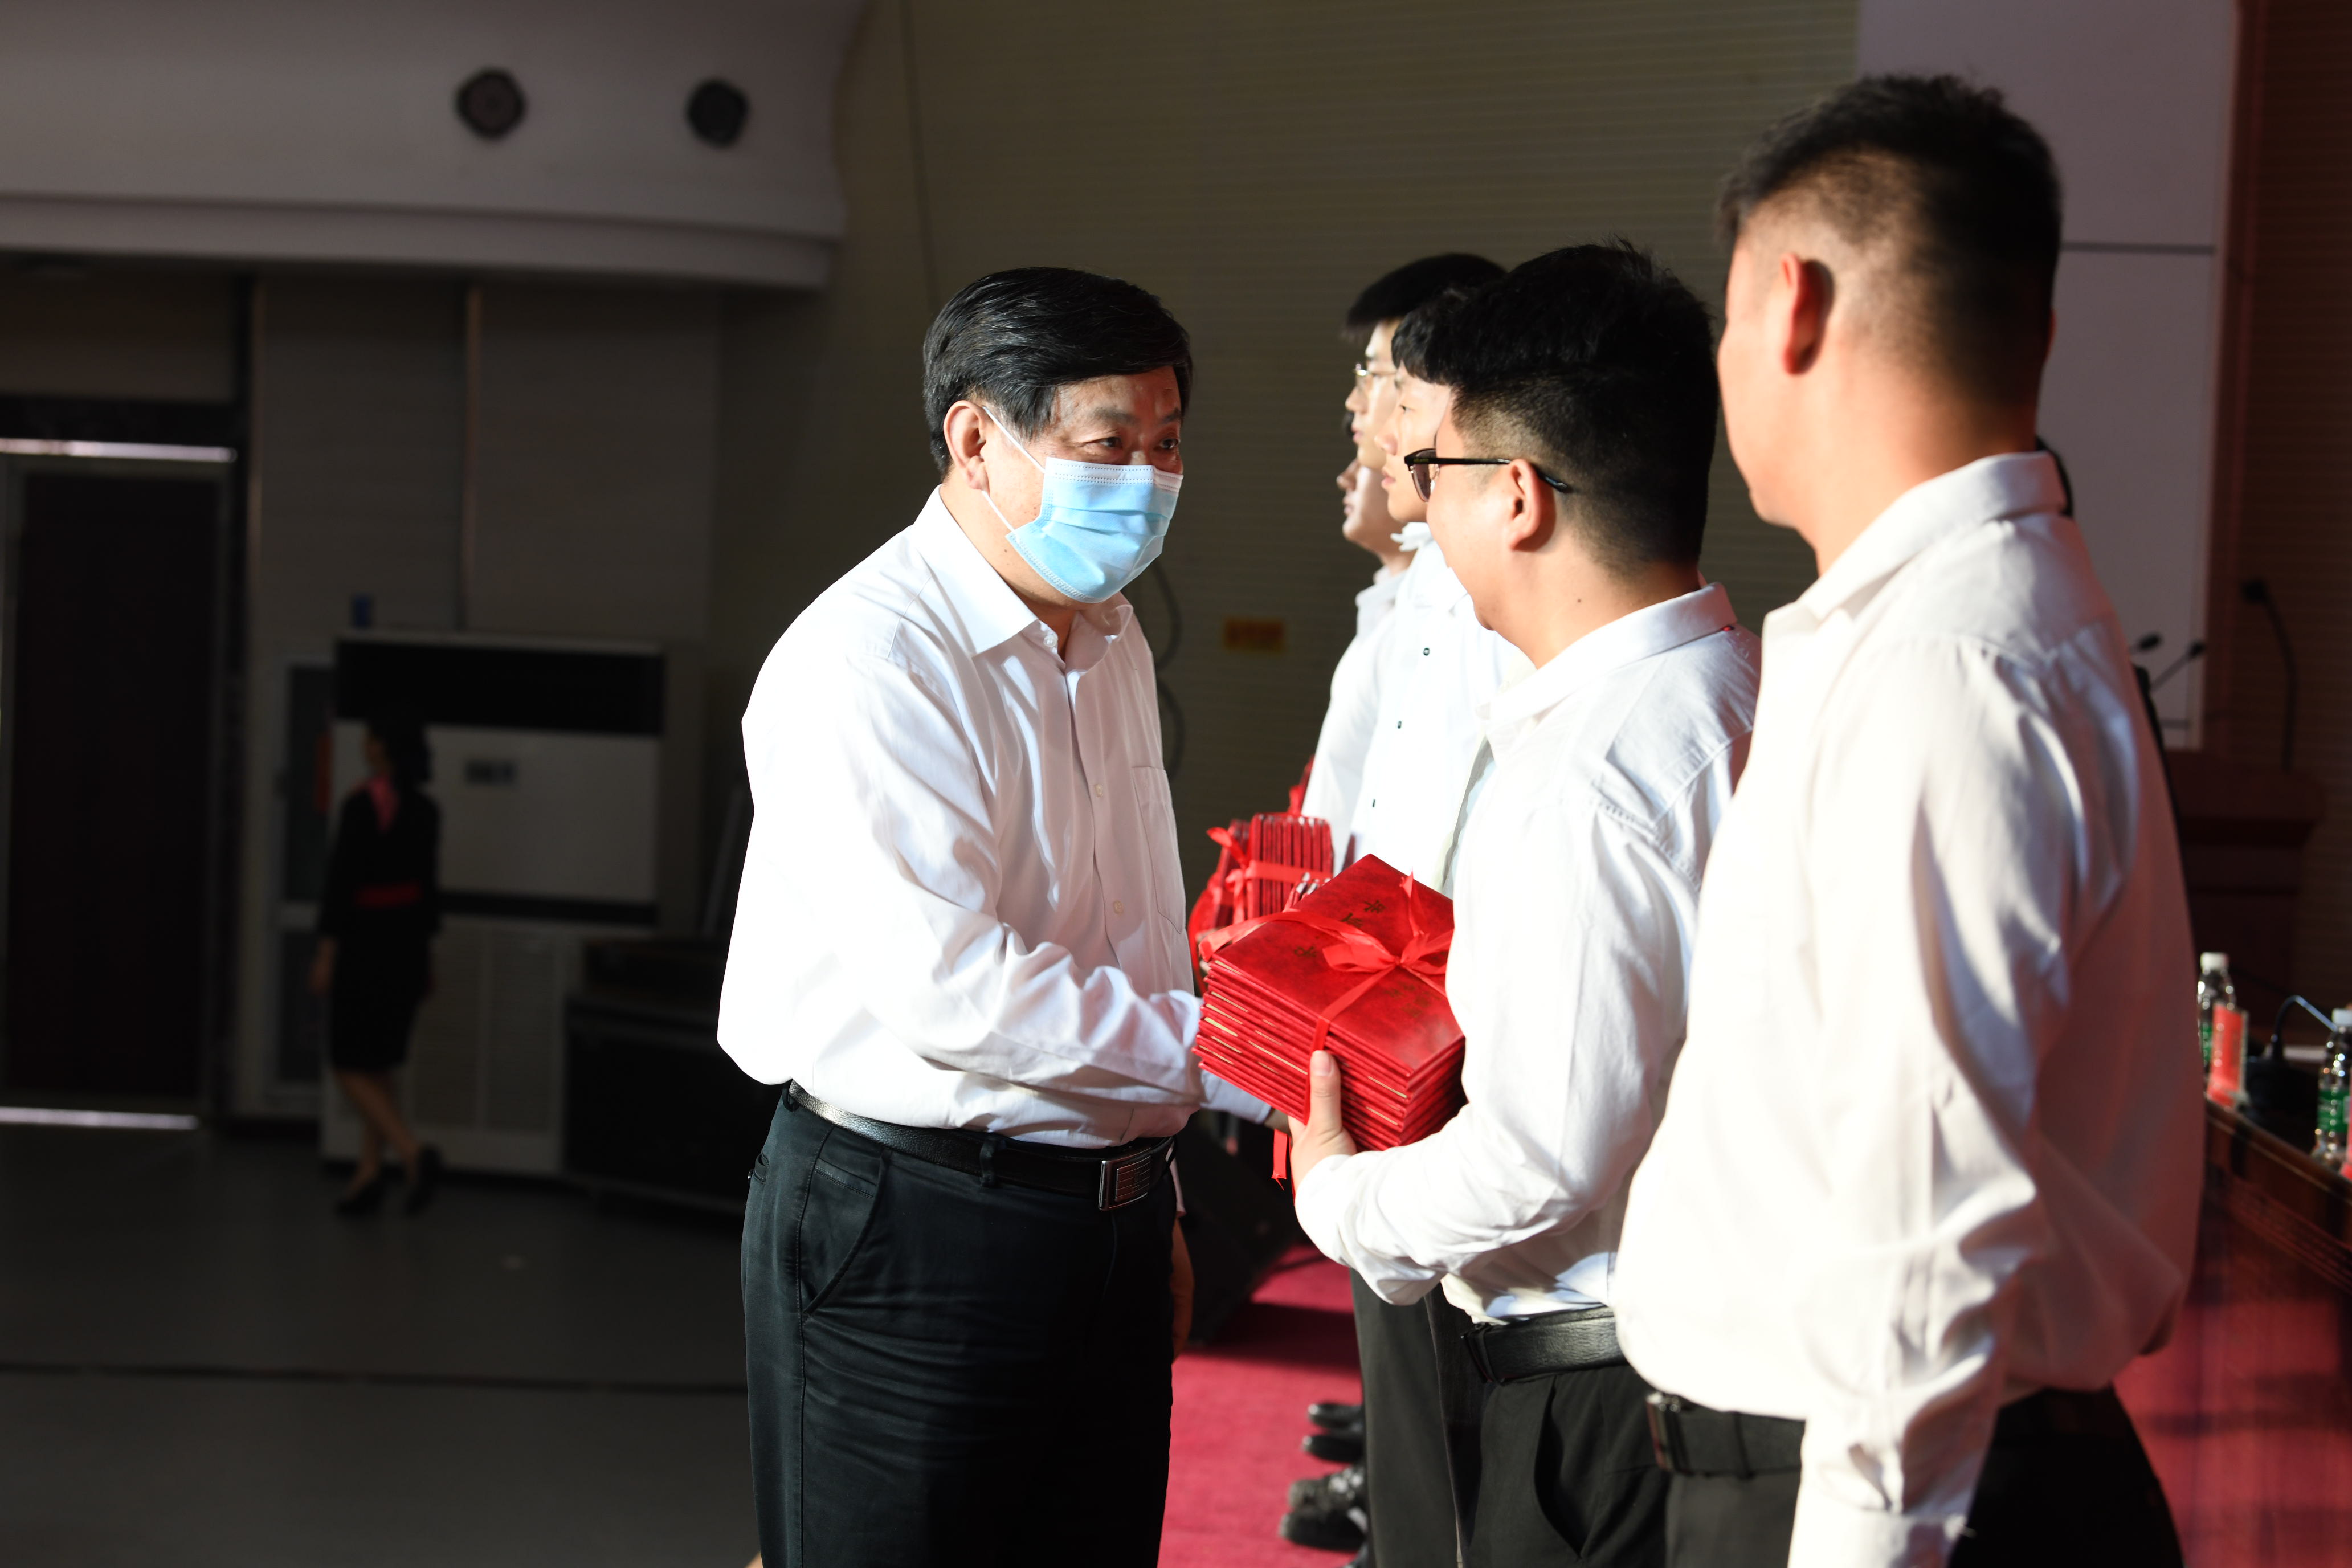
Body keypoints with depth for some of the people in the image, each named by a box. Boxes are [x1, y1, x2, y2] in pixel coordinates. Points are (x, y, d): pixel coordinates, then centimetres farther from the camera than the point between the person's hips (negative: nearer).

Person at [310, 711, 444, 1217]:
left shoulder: (361, 806, -15)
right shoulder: (425, 810, 6)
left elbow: (341, 881, -16)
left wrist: (326, 952, -13)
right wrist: (425, 955, 19)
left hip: (366, 941, -7)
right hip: (409, 942, 7)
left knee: (351, 1066, 0)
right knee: (378, 1065, 14)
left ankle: (414, 1153, -16)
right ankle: (369, 1175, 16)